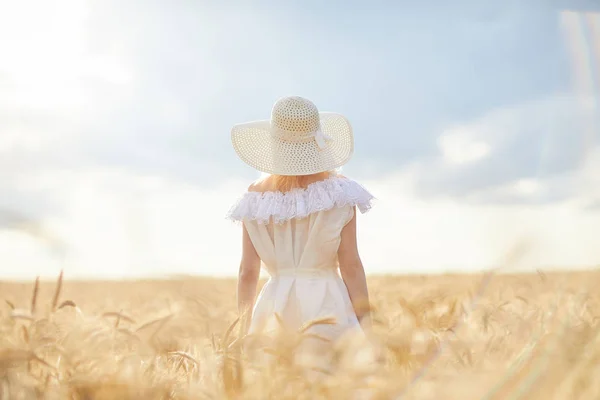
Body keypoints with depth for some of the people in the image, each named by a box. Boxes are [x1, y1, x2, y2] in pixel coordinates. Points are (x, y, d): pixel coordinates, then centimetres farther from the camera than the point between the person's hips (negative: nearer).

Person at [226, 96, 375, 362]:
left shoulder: (256, 198, 2)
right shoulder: (339, 191, -3)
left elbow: (247, 273, 4)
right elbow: (351, 265, -5)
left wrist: (245, 329, 15)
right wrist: (366, 325, 2)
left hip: (276, 305, 2)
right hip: (327, 305, -2)